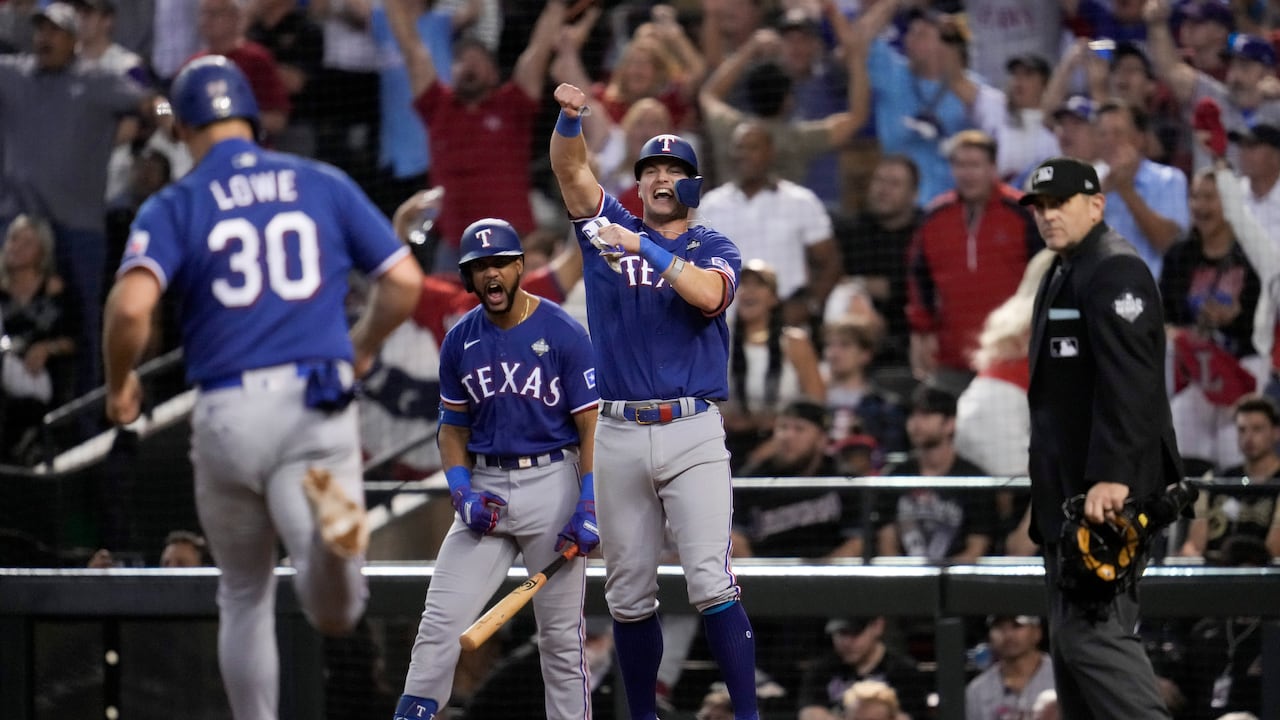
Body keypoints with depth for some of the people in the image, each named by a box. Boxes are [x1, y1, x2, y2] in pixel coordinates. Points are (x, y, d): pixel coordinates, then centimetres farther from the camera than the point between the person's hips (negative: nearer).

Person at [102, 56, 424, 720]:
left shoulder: (173, 206, 2)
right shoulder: (325, 185, 9)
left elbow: (130, 307, -15)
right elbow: (404, 279, 5)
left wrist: (119, 385, 4)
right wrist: (361, 351, 24)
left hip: (227, 414, 0)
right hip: (318, 407, 0)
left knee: (244, 597, 19)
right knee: (335, 614, -9)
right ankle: (329, 516, -41)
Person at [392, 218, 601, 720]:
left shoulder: (564, 334, -7)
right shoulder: (460, 342, 5)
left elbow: (591, 426, -7)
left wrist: (589, 508, -15)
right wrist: (462, 493, -3)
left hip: (551, 483, -4)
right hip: (485, 486, 4)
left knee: (561, 631, 1)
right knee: (441, 621, -5)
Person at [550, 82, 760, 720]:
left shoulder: (713, 249, 7)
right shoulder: (610, 227, 13)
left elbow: (708, 294, -16)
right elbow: (570, 170, -2)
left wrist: (644, 248, -19)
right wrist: (569, 118, -21)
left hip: (693, 433, -3)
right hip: (618, 434, 3)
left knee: (711, 581, -13)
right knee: (628, 591, 7)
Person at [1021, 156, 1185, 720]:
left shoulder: (1115, 271, -12)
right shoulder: (1060, 275, 20)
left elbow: (1128, 383, -22)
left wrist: (1111, 477, -30)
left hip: (1106, 492, -11)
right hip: (1069, 493, 11)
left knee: (1092, 632, -16)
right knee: (1070, 638, 10)